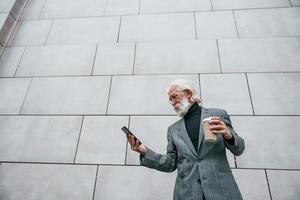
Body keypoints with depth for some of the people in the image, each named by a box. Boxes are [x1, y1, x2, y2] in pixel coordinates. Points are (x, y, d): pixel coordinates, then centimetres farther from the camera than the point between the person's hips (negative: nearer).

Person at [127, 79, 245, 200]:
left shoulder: (219, 114, 3)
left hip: (222, 190, -1)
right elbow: (170, 164, 7)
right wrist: (145, 151, -7)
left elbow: (238, 150, 5)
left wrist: (228, 135, -16)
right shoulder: (173, 129, 10)